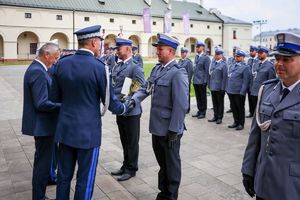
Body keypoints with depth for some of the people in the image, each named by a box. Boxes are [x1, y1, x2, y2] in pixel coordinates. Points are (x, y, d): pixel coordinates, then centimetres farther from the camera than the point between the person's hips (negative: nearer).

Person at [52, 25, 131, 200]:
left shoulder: (61, 63, 0)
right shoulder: (99, 67, -14)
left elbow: (56, 96, 9)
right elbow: (110, 103, -8)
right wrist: (126, 107, 11)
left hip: (65, 128, 5)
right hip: (88, 131, -5)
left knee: (64, 176, 17)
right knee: (85, 180, 10)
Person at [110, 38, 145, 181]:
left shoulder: (136, 66, -13)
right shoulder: (117, 66, 11)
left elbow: (141, 88, -19)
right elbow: (112, 83, 15)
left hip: (131, 111, -7)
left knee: (132, 142, 8)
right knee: (124, 141, 19)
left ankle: (131, 169, 23)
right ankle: (125, 166, 35)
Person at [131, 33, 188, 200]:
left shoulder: (178, 73, -17)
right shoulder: (157, 69, 7)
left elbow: (181, 105, -20)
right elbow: (146, 88, 8)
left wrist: (174, 131, -19)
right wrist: (134, 100, -10)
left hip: (169, 130, -7)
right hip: (157, 127, 7)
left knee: (171, 164, 13)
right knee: (161, 162, 22)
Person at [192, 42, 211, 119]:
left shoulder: (206, 57, -10)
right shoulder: (196, 57, 12)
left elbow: (207, 70, -12)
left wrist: (205, 81, -14)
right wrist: (194, 79, 12)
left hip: (202, 81, -7)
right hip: (196, 81, 7)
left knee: (203, 97, 4)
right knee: (198, 97, 14)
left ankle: (203, 112, 14)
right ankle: (199, 111, 24)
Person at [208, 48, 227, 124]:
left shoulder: (224, 64, -9)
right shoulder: (213, 63, 9)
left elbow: (224, 77, -12)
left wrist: (223, 88, -15)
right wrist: (209, 85, 8)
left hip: (219, 87, -5)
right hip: (213, 86, 5)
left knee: (220, 103, 7)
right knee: (214, 103, 13)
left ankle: (219, 118, 17)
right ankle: (215, 116, 25)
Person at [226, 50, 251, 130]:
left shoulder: (245, 67, -8)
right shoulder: (233, 66, 13)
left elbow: (245, 81, -13)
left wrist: (242, 92, -17)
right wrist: (227, 88, 11)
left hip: (239, 92, -7)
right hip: (231, 91, 7)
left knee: (240, 108, 6)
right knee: (233, 107, 15)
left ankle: (241, 124, 18)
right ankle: (236, 122, 28)